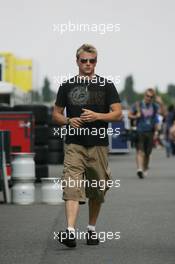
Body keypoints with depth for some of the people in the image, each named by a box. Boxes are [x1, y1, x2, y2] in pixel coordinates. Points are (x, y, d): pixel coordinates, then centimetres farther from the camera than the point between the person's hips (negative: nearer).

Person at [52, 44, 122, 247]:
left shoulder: (106, 86, 5)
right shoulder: (67, 86, 7)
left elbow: (117, 113, 1)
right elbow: (56, 114, 12)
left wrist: (97, 116, -15)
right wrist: (69, 121, -9)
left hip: (98, 145, 1)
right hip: (74, 145, -1)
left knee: (97, 192, 10)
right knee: (71, 187, -16)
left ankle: (91, 229, 28)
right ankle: (70, 232, -26)